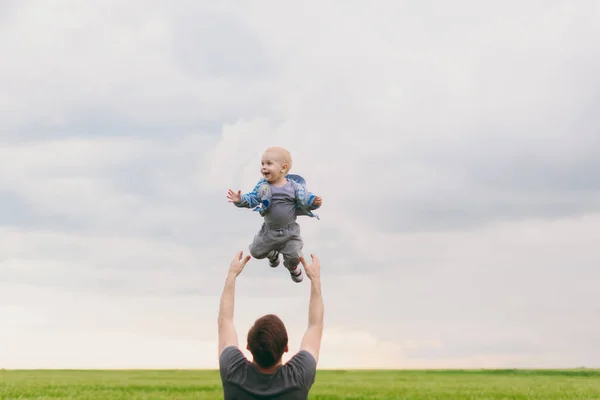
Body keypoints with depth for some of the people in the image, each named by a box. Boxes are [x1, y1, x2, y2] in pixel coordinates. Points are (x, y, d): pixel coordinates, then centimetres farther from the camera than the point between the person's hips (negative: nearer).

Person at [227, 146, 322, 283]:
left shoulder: (294, 186, -16)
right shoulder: (263, 186, -13)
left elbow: (305, 200, -12)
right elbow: (252, 199, -14)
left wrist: (314, 202, -32)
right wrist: (240, 200, -33)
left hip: (289, 231, -2)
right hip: (269, 230, 2)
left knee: (294, 256, -3)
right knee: (256, 252, 13)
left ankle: (293, 267, 37)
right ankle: (272, 254, 49)